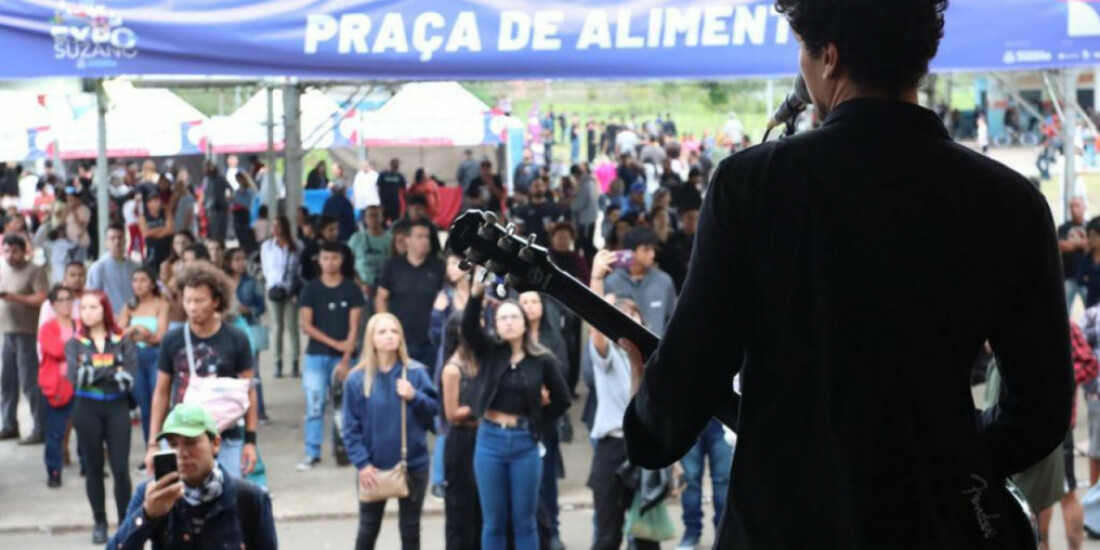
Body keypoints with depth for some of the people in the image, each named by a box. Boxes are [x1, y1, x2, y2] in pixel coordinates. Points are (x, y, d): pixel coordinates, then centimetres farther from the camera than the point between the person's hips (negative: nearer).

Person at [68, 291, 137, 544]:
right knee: (94, 467, 7)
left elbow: (130, 379, -8)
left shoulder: (122, 342, 2)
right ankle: (99, 521, 16)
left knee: (121, 468, -6)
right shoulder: (74, 343, 3)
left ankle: (125, 520, 5)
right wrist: (111, 371, -14)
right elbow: (75, 377, -11)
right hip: (87, 409, 1)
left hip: (117, 408, -1)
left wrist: (93, 373, -12)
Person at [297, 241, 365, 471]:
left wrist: (346, 360, -9)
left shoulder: (351, 290, 2)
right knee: (314, 405, -6)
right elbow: (306, 325, -1)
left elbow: (353, 328, -2)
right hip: (316, 356, 0)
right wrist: (334, 343, -11)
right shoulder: (311, 289, 3)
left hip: (342, 356, 0)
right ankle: (312, 453, -3)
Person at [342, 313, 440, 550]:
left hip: (413, 465, 1)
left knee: (410, 529, 11)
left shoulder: (416, 372, -5)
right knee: (368, 529, 14)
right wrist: (361, 463, -14)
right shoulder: (357, 379, -7)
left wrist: (414, 397, -20)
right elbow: (350, 428, -6)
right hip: (373, 467, 0)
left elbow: (434, 409, -2)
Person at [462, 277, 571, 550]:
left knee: (524, 522, 6)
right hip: (490, 440, 1)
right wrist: (477, 292, -31)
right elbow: (468, 327, -17)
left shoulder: (541, 360, 0)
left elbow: (562, 399, 8)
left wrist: (536, 418, 2)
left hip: (525, 443, -1)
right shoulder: (489, 352, 2)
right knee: (493, 522, 6)